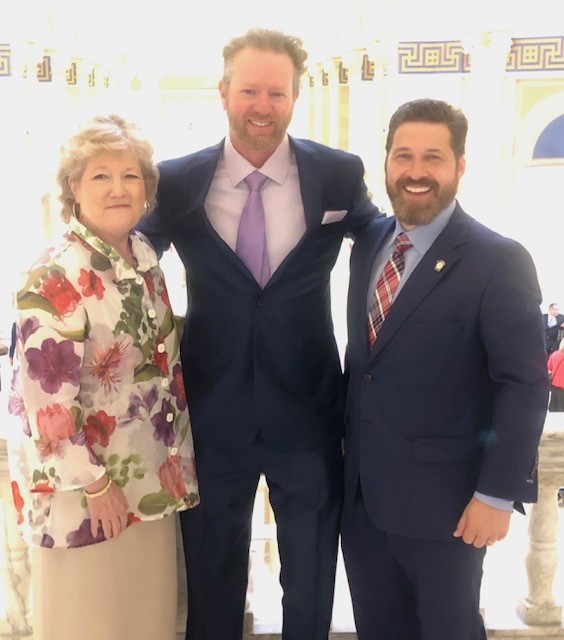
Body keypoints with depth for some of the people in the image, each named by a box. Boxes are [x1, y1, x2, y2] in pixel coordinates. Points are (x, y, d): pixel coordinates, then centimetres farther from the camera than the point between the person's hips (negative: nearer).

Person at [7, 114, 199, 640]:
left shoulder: (145, 257, 3)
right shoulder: (53, 277, -19)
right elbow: (49, 395, -21)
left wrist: (176, 454, 9)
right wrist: (93, 484, -15)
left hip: (150, 477, 7)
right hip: (81, 484, -6)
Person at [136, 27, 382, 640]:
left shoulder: (340, 174, -6)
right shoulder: (177, 183, -6)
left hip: (308, 412, 0)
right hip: (214, 413, 1)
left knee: (311, 582, 18)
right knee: (212, 574, 20)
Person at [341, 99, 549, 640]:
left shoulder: (499, 261, -14)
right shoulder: (368, 242, 5)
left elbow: (525, 386, -16)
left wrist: (498, 494, -17)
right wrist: (345, 434, 14)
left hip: (442, 498, -5)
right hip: (361, 490, 6)